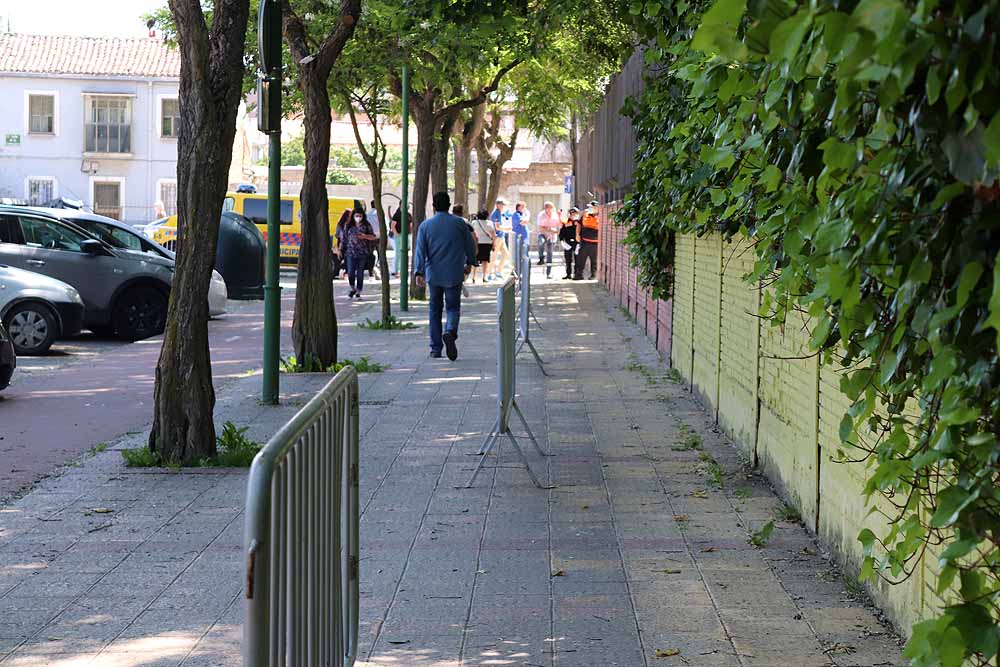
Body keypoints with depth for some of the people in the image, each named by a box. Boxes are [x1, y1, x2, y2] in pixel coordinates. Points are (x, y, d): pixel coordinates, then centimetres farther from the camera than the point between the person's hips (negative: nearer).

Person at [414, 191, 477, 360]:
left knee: (435, 310, 11)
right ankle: (450, 332, -26)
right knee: (453, 308, 6)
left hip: (433, 275, 1)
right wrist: (469, 263, 21)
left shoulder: (425, 225, 0)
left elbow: (420, 250, -6)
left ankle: (436, 348, 10)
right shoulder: (459, 223, -2)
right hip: (454, 275, -1)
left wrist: (419, 272, -8)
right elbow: (470, 245, 5)